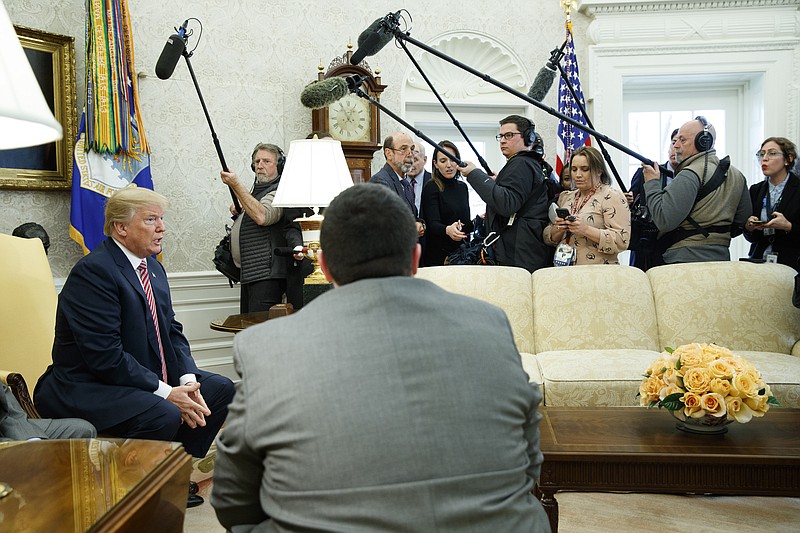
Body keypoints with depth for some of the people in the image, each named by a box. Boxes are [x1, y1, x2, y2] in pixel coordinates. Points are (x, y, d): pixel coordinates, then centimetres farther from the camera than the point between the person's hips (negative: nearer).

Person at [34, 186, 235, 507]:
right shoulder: (93, 271, -19)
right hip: (86, 388, -9)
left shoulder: (153, 267, 10)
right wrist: (166, 393, -24)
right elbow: (105, 355, -25)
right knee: (164, 416, -32)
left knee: (222, 389, 2)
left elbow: (171, 331, 10)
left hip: (148, 376, 10)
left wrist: (188, 380, -8)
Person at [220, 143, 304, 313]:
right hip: (249, 274, 10)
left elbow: (262, 216, -29)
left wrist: (236, 185, -26)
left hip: (267, 276, -10)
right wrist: (238, 212, 12)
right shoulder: (257, 190, 21)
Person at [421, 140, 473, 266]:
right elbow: (433, 224, -20)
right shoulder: (431, 188, -8)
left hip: (462, 254, 6)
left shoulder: (462, 186, 11)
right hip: (439, 256, -5)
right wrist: (447, 230, -39)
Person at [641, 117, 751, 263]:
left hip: (685, 258, -8)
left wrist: (652, 183, -9)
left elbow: (664, 221, -20)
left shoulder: (689, 175, -14)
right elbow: (742, 221, 17)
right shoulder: (737, 176, 12)